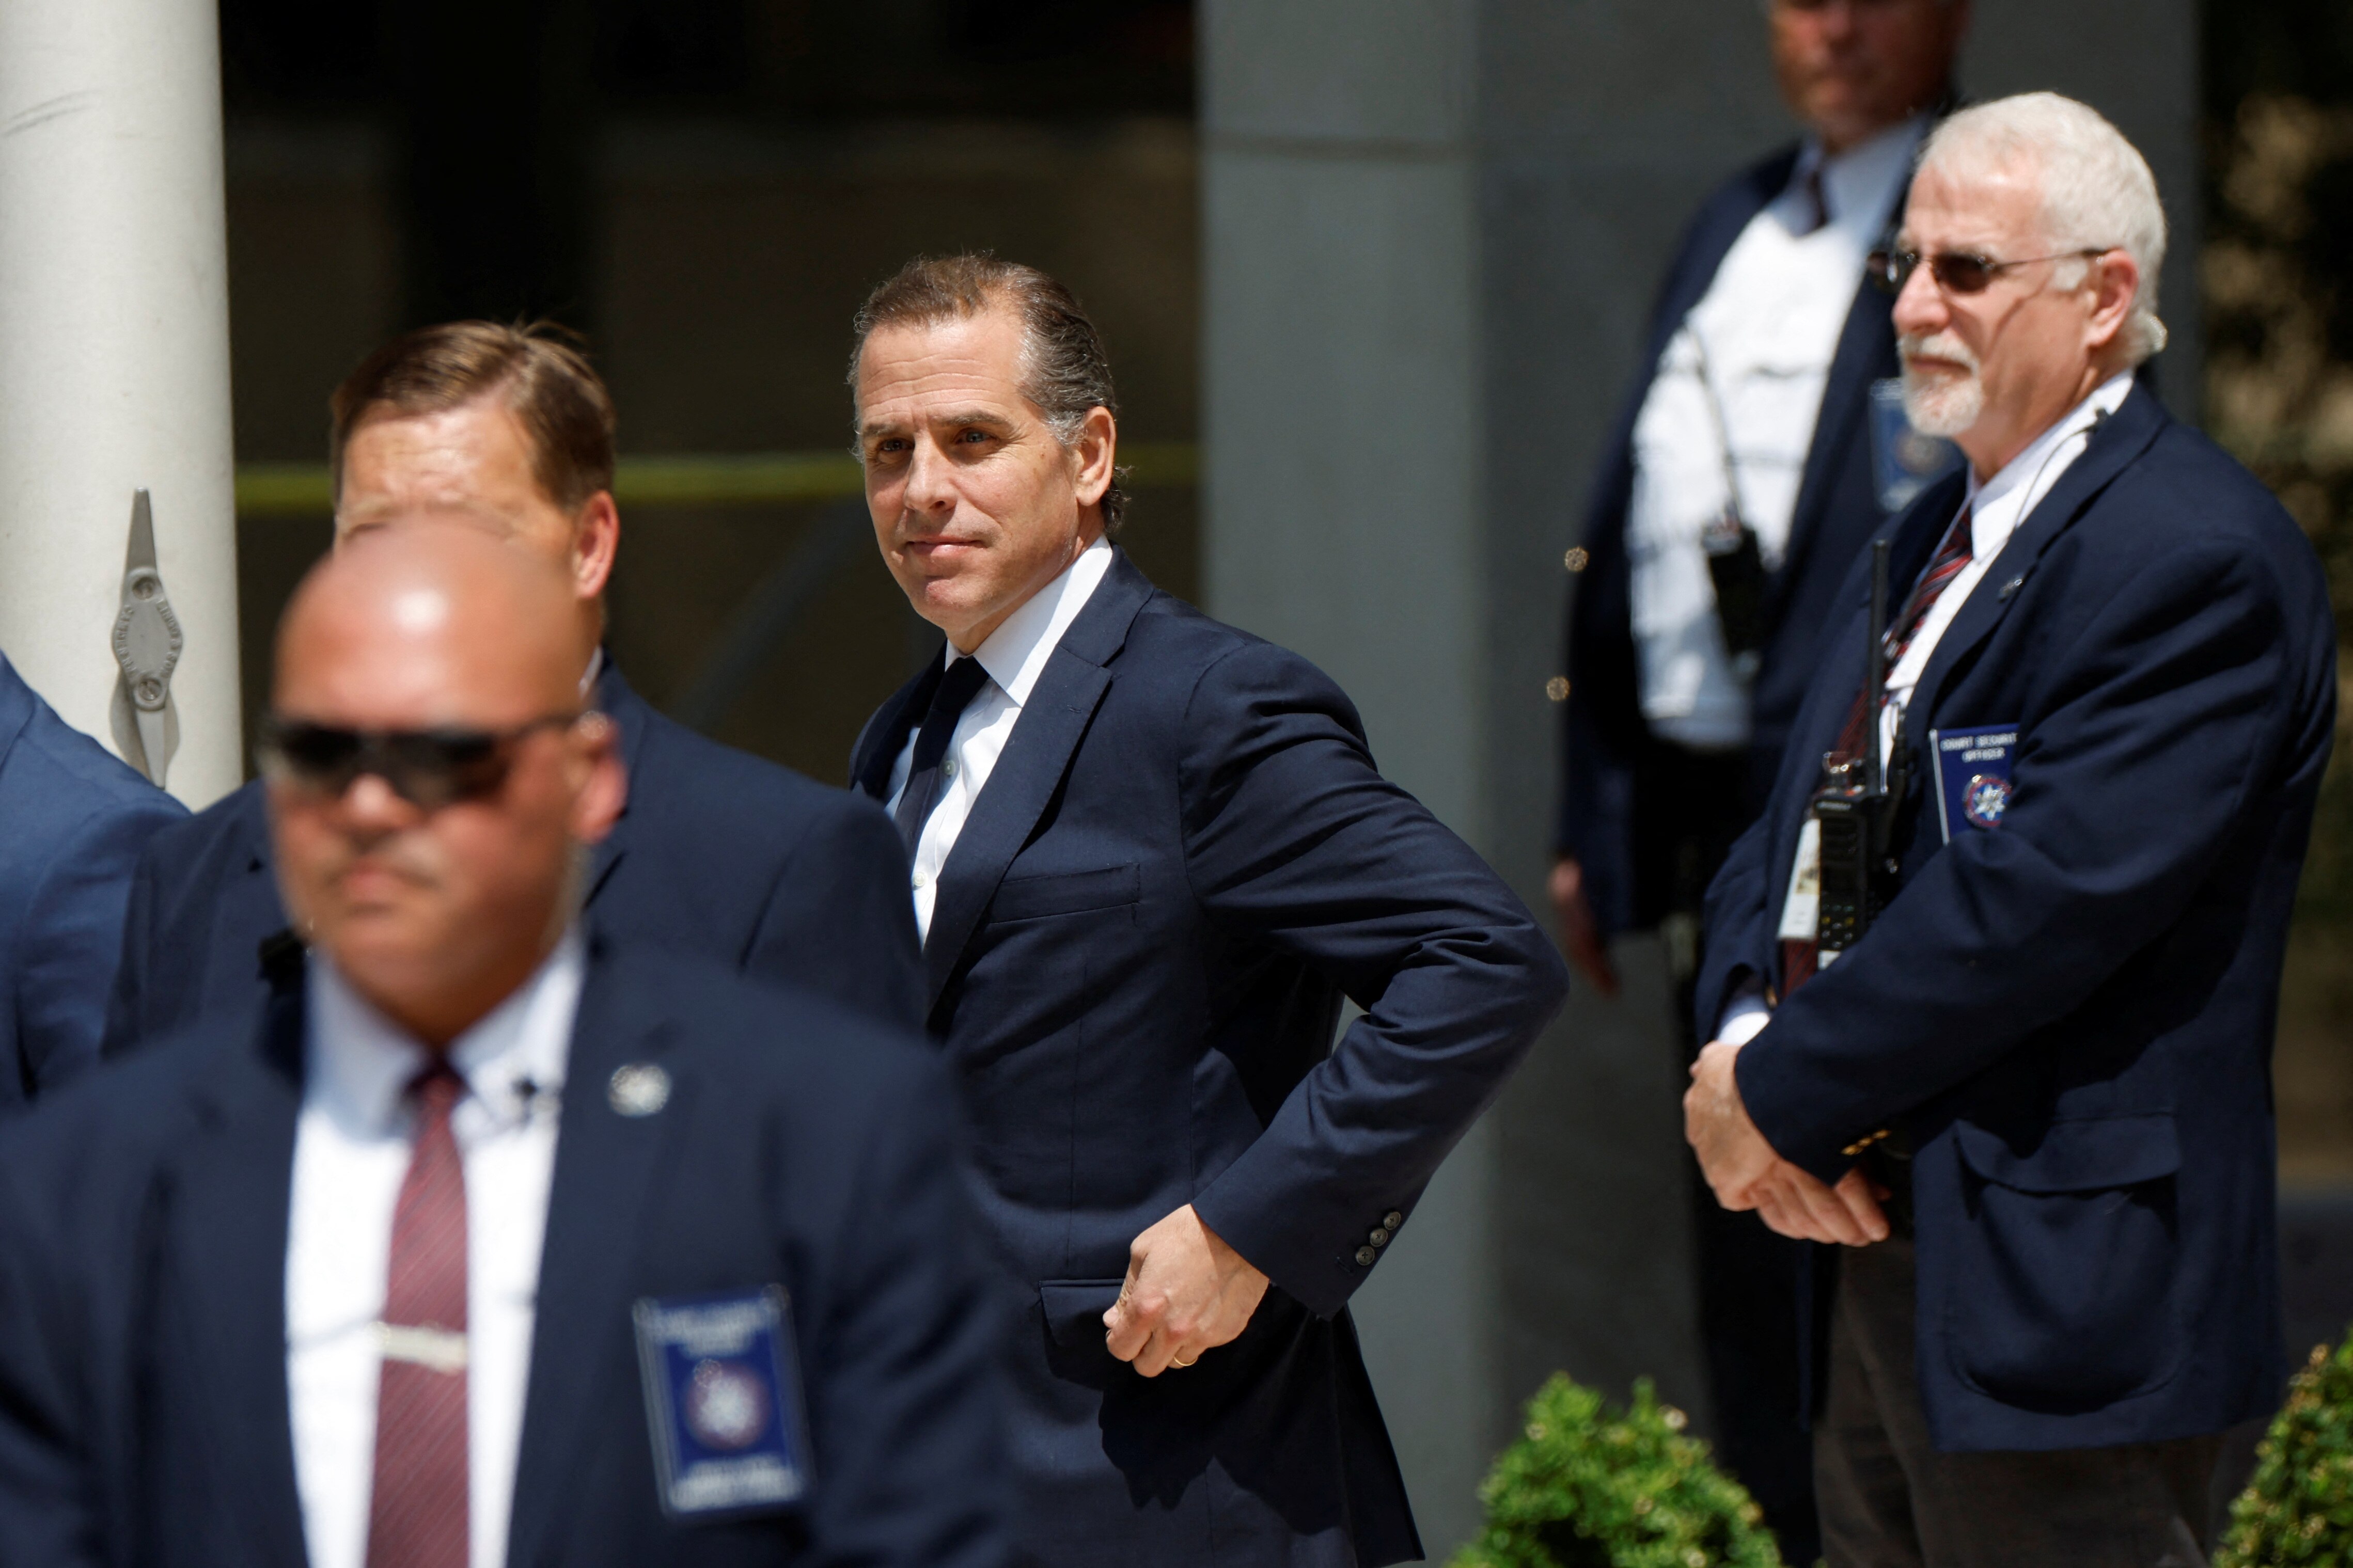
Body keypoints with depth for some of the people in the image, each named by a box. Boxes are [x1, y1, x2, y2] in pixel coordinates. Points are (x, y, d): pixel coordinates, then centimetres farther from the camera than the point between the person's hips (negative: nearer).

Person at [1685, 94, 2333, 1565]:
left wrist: (1782, 1092, -15)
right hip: (1880, 1242, 9)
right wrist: (1743, 1042, -6)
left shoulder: (2195, 555, -14)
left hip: (2060, 1273, -9)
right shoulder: (1927, 543, 18)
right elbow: (1792, 837, 16)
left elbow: (2052, 895, -22)